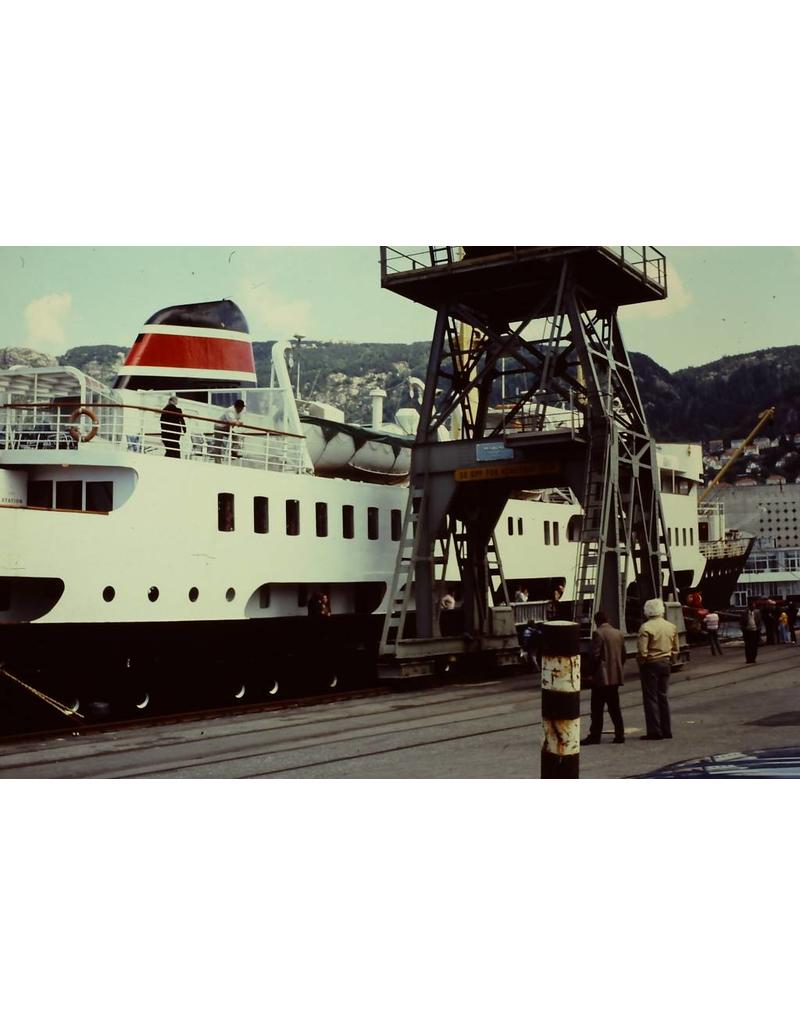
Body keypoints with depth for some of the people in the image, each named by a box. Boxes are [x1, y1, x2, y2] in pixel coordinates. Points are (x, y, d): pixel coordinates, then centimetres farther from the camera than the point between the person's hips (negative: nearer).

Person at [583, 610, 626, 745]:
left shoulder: (598, 633, -12)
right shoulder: (619, 634, 9)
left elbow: (595, 655, -15)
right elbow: (623, 655, 11)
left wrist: (593, 670, -1)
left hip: (602, 677, -7)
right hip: (616, 676, 7)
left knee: (597, 708, -1)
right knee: (614, 706, 12)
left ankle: (595, 735, 0)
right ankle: (619, 734, 11)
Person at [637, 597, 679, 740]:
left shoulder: (645, 627, -14)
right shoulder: (671, 627, 7)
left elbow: (642, 652, -18)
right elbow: (676, 650, 11)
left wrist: (641, 663, -1)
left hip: (650, 664, -6)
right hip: (665, 664, 6)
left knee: (650, 698, 0)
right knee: (663, 696, 15)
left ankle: (654, 731, -1)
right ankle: (666, 730, 17)